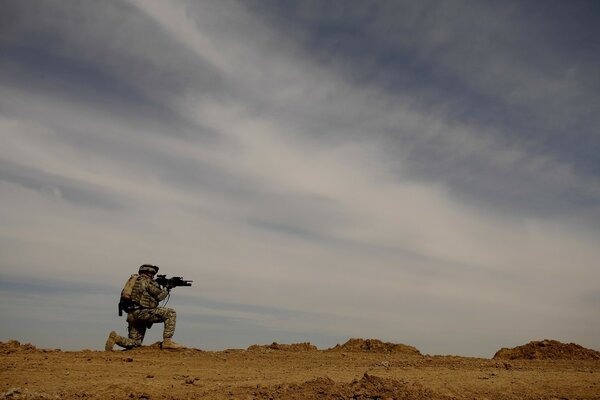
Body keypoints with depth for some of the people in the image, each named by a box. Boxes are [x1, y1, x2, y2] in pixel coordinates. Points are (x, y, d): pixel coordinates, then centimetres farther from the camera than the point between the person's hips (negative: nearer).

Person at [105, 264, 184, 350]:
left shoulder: (135, 280, 24)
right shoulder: (148, 281, -3)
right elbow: (160, 296, 1)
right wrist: (167, 288, 18)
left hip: (131, 316, 9)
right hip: (141, 313, -9)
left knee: (134, 344, 16)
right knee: (171, 313, -8)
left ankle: (115, 338, -5)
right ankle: (167, 341, -12)